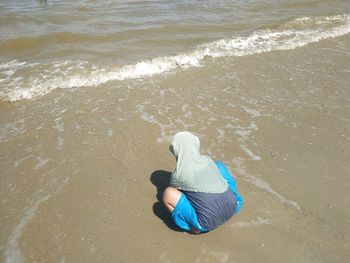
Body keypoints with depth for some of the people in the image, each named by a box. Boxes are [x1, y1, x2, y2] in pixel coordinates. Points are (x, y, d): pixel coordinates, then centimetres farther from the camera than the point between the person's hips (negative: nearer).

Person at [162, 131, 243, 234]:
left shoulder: (178, 175, -9)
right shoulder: (208, 160, 3)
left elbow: (173, 192, 14)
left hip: (209, 223, -5)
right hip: (232, 208, 6)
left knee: (167, 193, -4)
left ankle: (195, 227, 5)